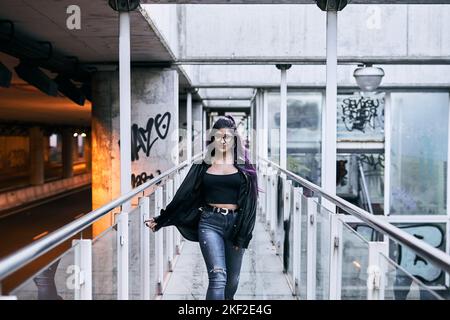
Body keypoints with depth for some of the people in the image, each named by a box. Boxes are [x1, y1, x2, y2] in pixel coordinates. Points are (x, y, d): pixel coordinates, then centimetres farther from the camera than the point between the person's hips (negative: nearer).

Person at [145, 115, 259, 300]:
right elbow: (183, 196, 8)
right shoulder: (203, 166, 7)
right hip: (210, 223, -1)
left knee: (232, 280, 9)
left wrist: (243, 235, -5)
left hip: (235, 223, 2)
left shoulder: (243, 167, 6)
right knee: (218, 276, -15)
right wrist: (160, 221, 5)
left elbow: (249, 203, 2)